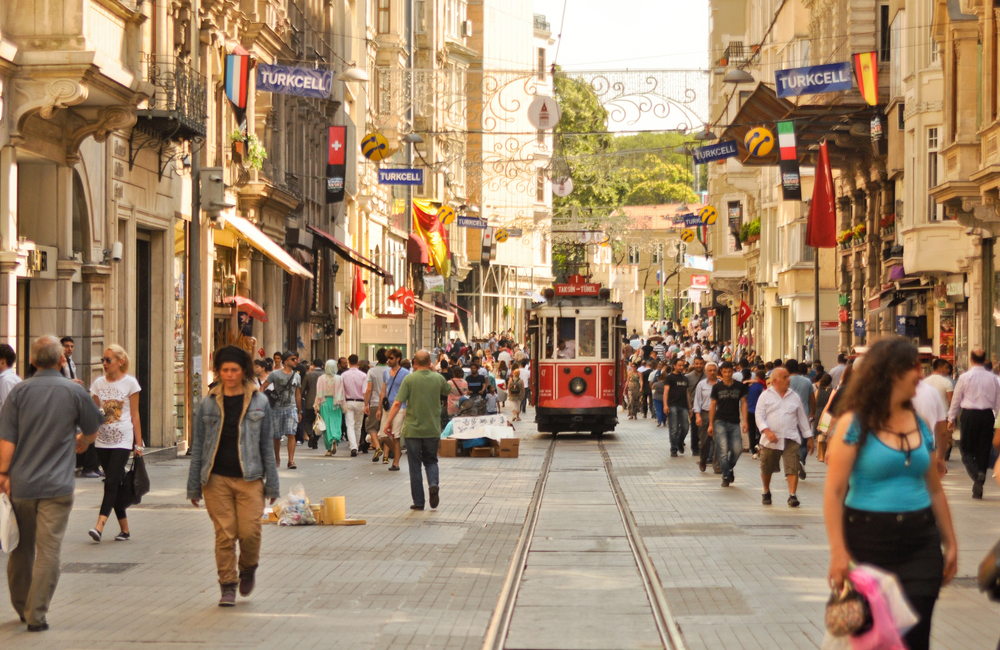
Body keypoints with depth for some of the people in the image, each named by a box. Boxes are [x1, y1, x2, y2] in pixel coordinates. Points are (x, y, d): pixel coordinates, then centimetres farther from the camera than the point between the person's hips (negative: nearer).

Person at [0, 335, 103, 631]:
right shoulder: (74, 391, -3)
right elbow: (92, 431, 11)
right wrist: (81, 442, 31)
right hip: (57, 485, -2)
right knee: (48, 551, 0)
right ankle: (36, 615, -3)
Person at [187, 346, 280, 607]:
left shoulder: (259, 402, 5)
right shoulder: (209, 404, 5)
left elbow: (266, 445, 8)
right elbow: (198, 446, 9)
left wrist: (272, 484, 6)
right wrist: (194, 486, 7)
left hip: (249, 478, 0)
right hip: (217, 478, 1)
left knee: (249, 531, -7)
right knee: (224, 534, -1)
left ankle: (248, 568, 24)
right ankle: (227, 586, 11)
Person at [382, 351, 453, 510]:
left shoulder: (409, 379, -9)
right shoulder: (438, 379, -1)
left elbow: (397, 403, -13)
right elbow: (448, 391, 21)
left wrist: (388, 423, -6)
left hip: (412, 429, -2)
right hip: (432, 429, 2)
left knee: (415, 465, 7)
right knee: (431, 461, 18)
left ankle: (418, 501, 8)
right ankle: (433, 484, -10)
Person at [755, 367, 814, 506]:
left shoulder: (794, 396, 12)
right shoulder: (766, 396, 4)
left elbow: (802, 418, 17)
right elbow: (759, 416, -2)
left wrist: (809, 437, 15)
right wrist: (767, 431, -18)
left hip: (791, 439, 1)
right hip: (771, 440, -1)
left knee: (792, 468, -13)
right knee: (766, 468, 11)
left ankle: (792, 495, -17)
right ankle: (766, 492, 33)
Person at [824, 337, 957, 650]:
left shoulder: (920, 424, 10)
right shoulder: (855, 424, -6)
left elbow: (935, 489, 17)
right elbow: (834, 492, -10)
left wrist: (950, 543, 14)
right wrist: (838, 552, -17)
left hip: (919, 544, 4)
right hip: (869, 544, -4)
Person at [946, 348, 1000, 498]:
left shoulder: (964, 377, -5)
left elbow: (956, 399, 1)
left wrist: (951, 418, 12)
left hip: (969, 415, -2)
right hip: (987, 415, 2)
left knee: (967, 450, 6)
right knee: (983, 450, 7)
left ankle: (976, 475, -22)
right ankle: (978, 489, 6)